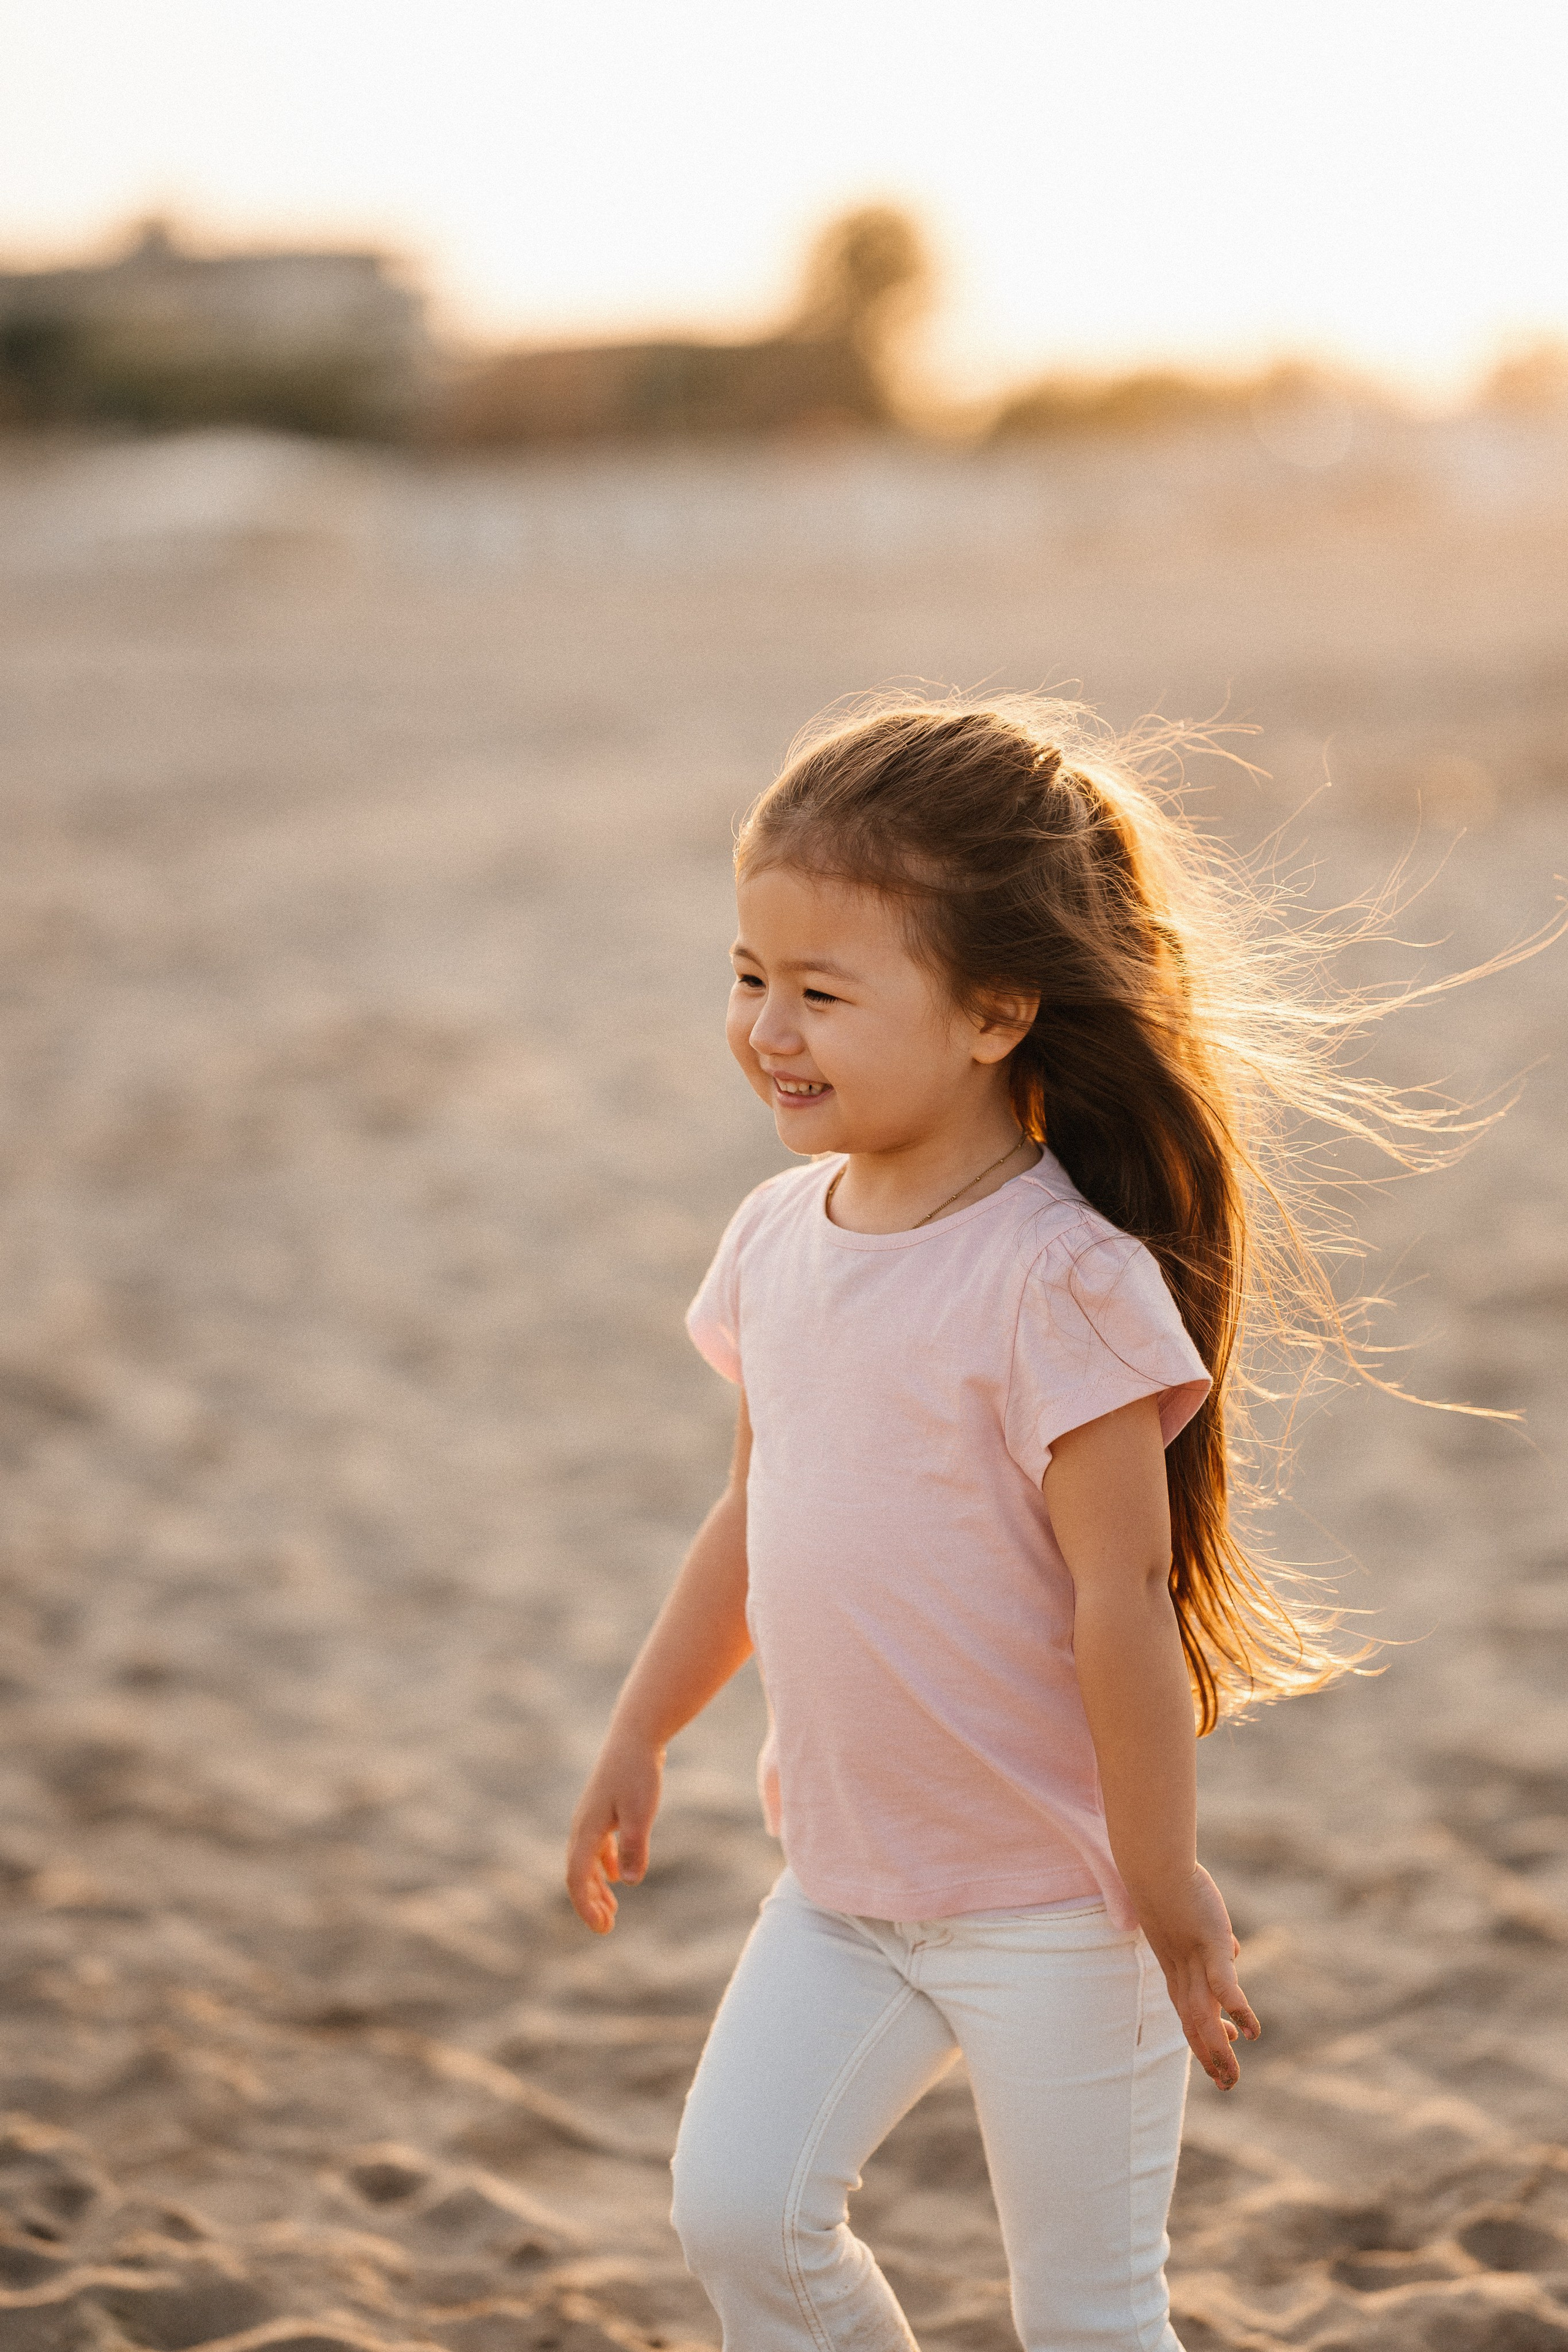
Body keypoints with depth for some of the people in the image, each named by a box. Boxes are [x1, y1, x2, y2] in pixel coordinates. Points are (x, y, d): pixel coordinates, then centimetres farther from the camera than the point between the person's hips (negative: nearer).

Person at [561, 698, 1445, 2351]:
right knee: (737, 2210, 2)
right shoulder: (779, 1237, 0)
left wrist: (1168, 1897, -14)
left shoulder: (1059, 1283, -22)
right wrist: (637, 1742, 21)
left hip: (1047, 1907, -6)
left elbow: (1123, 1604, -19)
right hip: (842, 1881, 6)